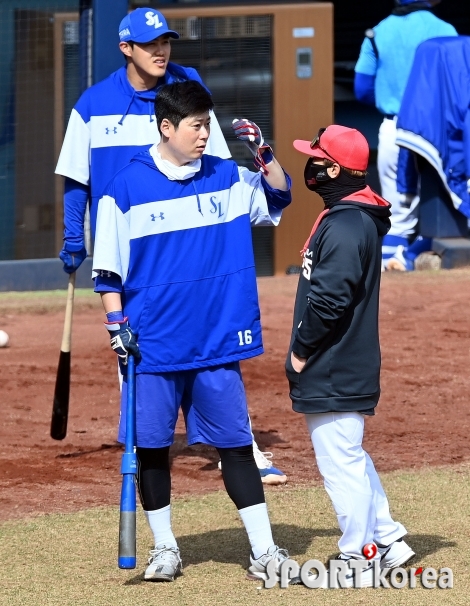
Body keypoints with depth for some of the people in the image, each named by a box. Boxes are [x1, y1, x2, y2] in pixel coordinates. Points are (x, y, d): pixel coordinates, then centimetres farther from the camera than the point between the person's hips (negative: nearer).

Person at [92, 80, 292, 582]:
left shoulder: (226, 178, 5)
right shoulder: (126, 189, -3)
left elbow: (278, 197, 13)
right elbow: (107, 268, 1)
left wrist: (263, 153, -4)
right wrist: (116, 323, -7)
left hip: (217, 343, 2)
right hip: (152, 346, -2)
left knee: (235, 443, 2)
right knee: (151, 446, 4)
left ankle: (264, 550, 6)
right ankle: (164, 547, 19)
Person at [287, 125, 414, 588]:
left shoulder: (345, 225, -20)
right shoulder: (355, 217, 13)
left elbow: (330, 298, -26)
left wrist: (301, 350, -15)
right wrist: (307, 354, 17)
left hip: (333, 374, -11)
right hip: (344, 370, 11)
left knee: (341, 463, -3)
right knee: (351, 458, 20)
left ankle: (357, 562, 5)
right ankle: (388, 540, 26)